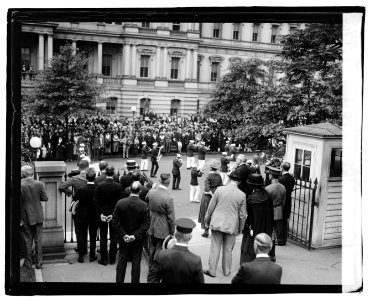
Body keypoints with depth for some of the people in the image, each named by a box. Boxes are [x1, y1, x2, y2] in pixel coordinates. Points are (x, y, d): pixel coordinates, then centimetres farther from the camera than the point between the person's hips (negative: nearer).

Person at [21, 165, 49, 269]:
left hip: (26, 218, -1)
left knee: (28, 241, 10)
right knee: (38, 240, 11)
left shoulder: (20, 185, -14)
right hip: (38, 217, 1)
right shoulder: (39, 184, -10)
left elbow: (18, 203, -12)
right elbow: (45, 198, -5)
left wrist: (19, 218, -5)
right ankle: (38, 262, 16)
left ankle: (28, 263, 19)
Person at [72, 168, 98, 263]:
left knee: (81, 236, 12)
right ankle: (92, 256, 22)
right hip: (94, 217, 2)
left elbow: (74, 199, -8)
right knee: (93, 236, 15)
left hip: (82, 216, -1)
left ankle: (81, 256, 16)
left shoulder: (80, 190, -20)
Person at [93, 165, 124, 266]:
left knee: (103, 238, 9)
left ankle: (104, 259, 15)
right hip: (114, 215, 0)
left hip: (102, 214, 0)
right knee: (114, 238, 11)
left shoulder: (99, 185, -10)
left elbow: (95, 201, -11)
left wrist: (101, 214, -6)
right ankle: (112, 259, 18)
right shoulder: (118, 186, -10)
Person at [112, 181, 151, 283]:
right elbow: (146, 224, -17)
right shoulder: (144, 206, -16)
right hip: (138, 240, -2)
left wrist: (123, 235, -8)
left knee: (122, 261, 16)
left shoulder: (120, 203, -11)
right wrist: (135, 236, -13)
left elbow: (115, 221, -10)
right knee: (136, 262, 12)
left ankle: (119, 281, 26)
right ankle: (135, 281, 22)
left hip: (123, 239, 2)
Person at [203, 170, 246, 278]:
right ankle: (226, 271, 26)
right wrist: (240, 228, 13)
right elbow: (242, 215, -1)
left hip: (217, 223, 0)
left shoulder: (219, 189, -9)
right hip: (231, 225, 1)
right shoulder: (242, 195, -8)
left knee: (215, 248, 8)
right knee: (228, 250, 14)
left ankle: (212, 270, 16)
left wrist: (207, 219, 13)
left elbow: (211, 207, -1)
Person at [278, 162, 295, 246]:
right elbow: (291, 189, 8)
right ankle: (284, 239, 25)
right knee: (285, 222, 16)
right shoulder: (292, 178, 3)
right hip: (288, 202, 8)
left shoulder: (281, 179, -21)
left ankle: (281, 240, 8)